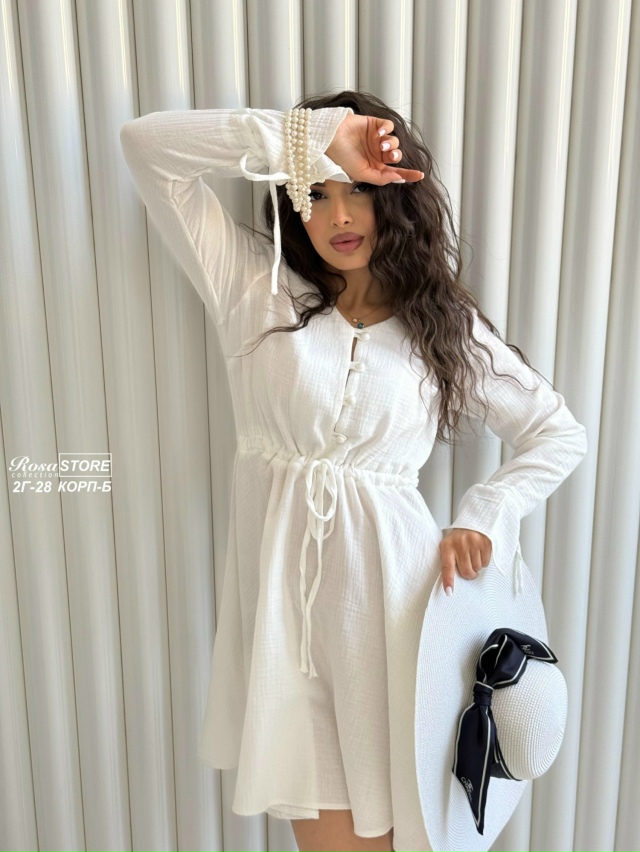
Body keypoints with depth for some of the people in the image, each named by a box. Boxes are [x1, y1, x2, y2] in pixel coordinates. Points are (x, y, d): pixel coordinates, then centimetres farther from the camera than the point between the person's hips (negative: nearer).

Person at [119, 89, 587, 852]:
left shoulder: (446, 325, 6)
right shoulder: (256, 286, 4)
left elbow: (560, 434, 11)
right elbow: (147, 144, -3)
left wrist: (483, 518, -2)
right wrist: (310, 138, -10)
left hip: (385, 582, 0)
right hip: (282, 581, 0)